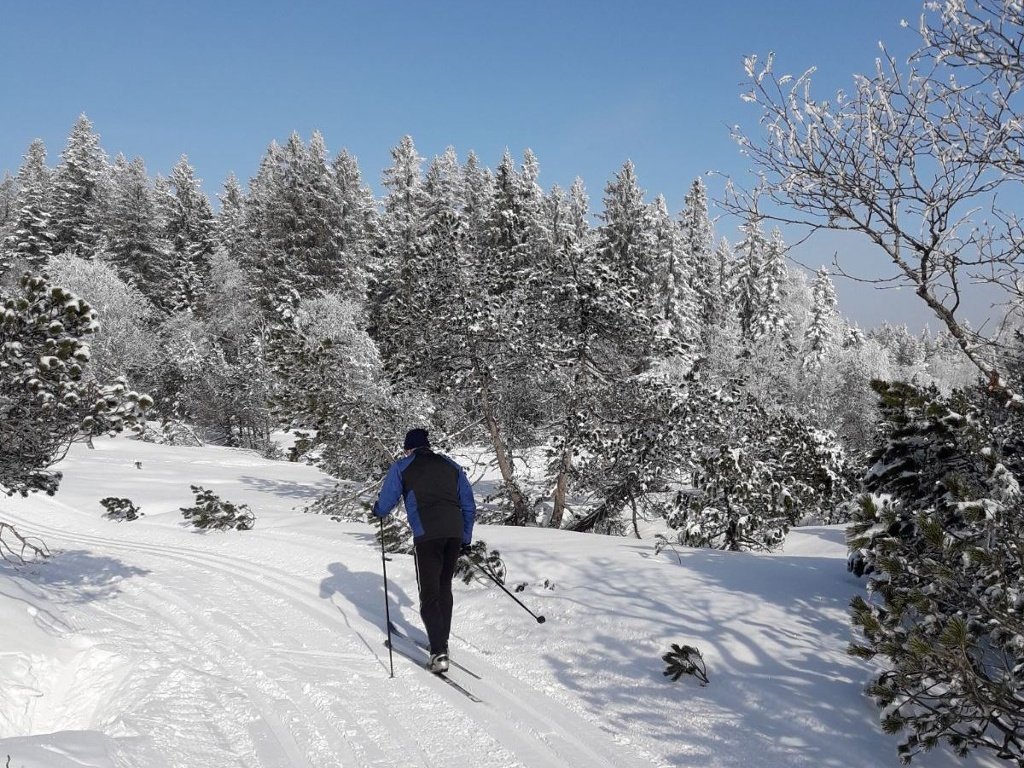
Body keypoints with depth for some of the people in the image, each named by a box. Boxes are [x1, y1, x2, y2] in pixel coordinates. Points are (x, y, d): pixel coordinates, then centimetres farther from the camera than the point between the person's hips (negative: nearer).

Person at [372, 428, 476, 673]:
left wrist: (376, 509, 30)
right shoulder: (450, 465, 22)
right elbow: (469, 505, 21)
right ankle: (442, 641, 28)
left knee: (430, 594, 0)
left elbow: (384, 507, 7)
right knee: (444, 588, 20)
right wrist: (466, 538, 28)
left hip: (427, 535, -4)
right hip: (455, 532, 4)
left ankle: (439, 652, -12)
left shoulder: (401, 467, 11)